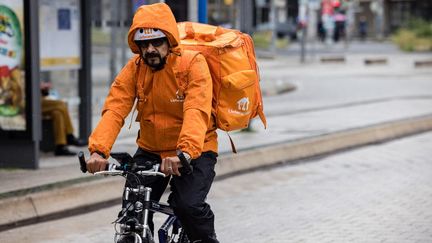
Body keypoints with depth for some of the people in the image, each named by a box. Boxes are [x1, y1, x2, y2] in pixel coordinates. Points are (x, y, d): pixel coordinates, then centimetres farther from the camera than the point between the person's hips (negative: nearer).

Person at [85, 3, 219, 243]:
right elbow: (114, 110, -17)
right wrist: (98, 150, -34)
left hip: (194, 151, -4)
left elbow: (196, 112, -30)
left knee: (188, 205, -25)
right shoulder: (134, 68, -6)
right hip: (150, 150, 4)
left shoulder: (193, 64, -17)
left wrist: (184, 152, -47)